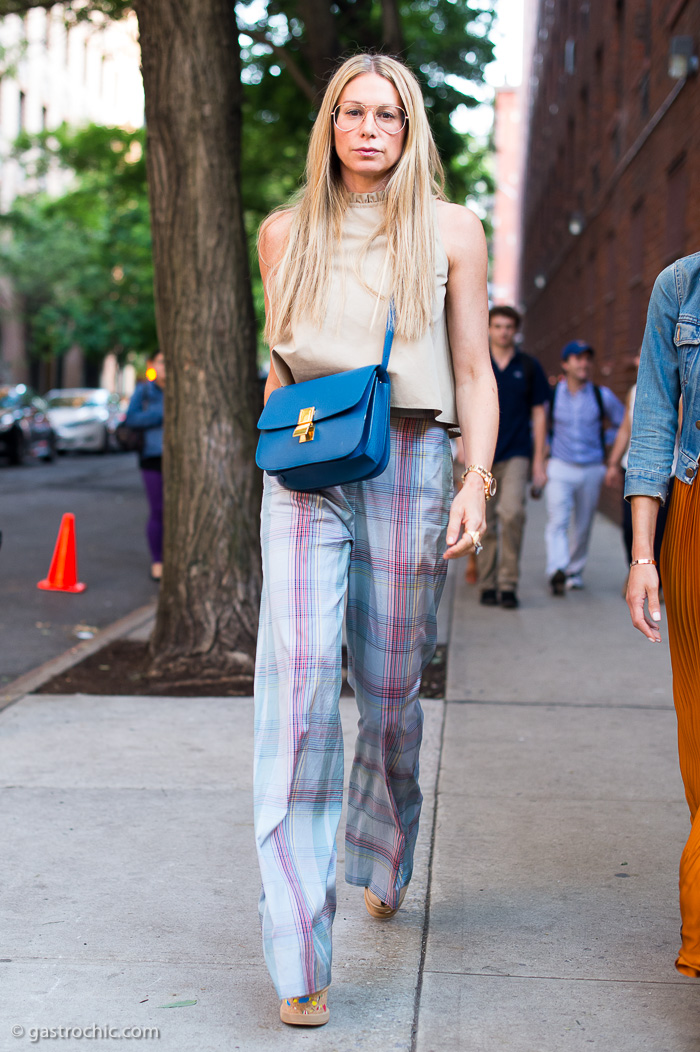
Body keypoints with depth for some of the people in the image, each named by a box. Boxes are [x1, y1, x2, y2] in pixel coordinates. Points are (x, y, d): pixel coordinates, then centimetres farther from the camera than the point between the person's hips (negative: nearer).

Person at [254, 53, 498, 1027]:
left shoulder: (451, 232, 7)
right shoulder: (287, 233, 12)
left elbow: (474, 372, 5)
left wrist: (476, 483, -5)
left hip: (408, 464, 0)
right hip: (305, 474, 0)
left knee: (390, 690, 7)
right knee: (298, 683, -12)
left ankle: (381, 865, 36)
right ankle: (300, 959, -11)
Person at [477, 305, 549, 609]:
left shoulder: (529, 367, 6)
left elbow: (539, 414, 7)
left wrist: (539, 460, 2)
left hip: (517, 454, -1)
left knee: (512, 513, -19)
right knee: (486, 524, 4)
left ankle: (508, 583, -14)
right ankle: (488, 584, 15)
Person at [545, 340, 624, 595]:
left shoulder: (603, 396, 2)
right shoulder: (551, 394, 0)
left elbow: (624, 424, 16)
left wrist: (605, 441, 8)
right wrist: (545, 449, 10)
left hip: (592, 470, 2)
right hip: (560, 469, -2)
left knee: (583, 527, 8)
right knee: (557, 521, -19)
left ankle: (575, 571, 24)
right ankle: (557, 570, -31)